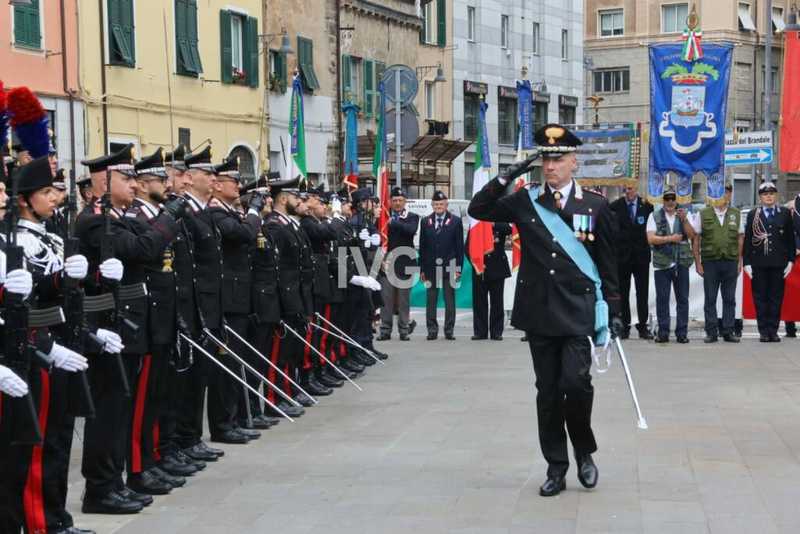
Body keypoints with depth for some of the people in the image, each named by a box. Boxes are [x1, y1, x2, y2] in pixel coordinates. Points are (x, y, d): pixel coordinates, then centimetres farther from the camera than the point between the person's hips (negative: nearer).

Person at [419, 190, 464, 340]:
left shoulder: (456, 221, 3)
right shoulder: (425, 221, 9)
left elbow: (460, 246, 1)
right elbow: (422, 246, 9)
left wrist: (458, 267, -5)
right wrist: (422, 268, 4)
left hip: (449, 267, -2)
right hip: (431, 267, 2)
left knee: (450, 301, 2)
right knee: (430, 300, 3)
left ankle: (449, 330, 7)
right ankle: (432, 330, 8)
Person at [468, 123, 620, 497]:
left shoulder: (595, 205, 2)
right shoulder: (525, 201, 6)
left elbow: (608, 263, 5)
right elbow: (478, 210, 3)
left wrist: (613, 310, 3)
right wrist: (506, 178, -7)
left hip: (579, 311, -2)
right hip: (539, 312, 2)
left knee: (575, 382, -15)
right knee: (547, 391, 6)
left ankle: (583, 450, 11)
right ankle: (556, 466, 16)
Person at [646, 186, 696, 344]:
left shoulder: (684, 215, 11)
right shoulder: (655, 216, 5)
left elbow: (691, 235, 0)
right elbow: (651, 239, -4)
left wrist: (684, 219, -13)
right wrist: (670, 239, -8)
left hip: (681, 263, 2)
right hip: (662, 264, -2)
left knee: (683, 299, 2)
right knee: (662, 299, 0)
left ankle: (682, 332, 6)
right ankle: (663, 332, 5)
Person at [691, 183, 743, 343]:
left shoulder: (736, 214, 8)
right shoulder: (703, 214, 2)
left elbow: (740, 238, 11)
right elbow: (695, 240, 3)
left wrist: (739, 261, 4)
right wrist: (697, 262, -2)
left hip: (731, 262, 2)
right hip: (710, 262, -1)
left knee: (729, 299, 5)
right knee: (710, 299, 2)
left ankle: (728, 331, 12)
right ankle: (711, 332, 8)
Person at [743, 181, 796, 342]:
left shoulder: (785, 213, 7)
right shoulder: (752, 215, 6)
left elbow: (790, 238, 8)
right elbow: (747, 240, 5)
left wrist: (790, 260, 1)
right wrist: (746, 262, -1)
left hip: (778, 262, 0)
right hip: (758, 263, 0)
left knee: (776, 297, 2)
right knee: (760, 297, 1)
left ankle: (773, 330, 7)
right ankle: (763, 331, 6)